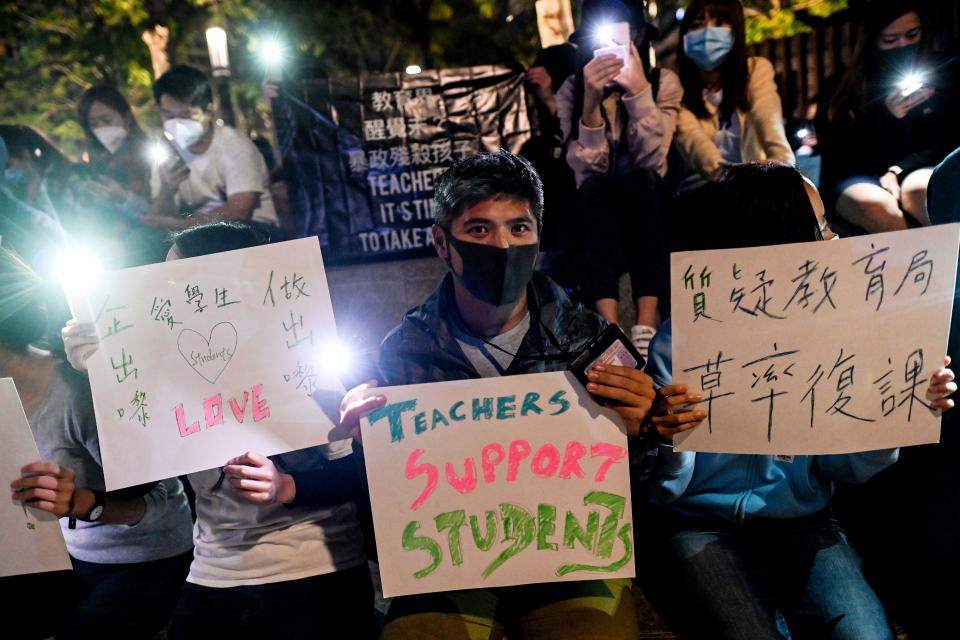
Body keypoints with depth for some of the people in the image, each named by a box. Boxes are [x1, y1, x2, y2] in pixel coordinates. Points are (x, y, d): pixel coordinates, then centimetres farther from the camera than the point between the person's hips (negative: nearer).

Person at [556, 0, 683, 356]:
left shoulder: (664, 82, -2)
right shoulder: (572, 90, -2)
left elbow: (651, 160, -17)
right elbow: (587, 167, -15)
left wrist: (639, 90, -25)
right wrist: (591, 101, -28)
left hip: (648, 207, 0)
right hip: (598, 212, 0)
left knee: (642, 179, -32)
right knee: (594, 187, -32)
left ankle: (648, 322, -39)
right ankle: (608, 324, -43)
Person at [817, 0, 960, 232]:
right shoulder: (841, 87, 1)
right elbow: (835, 155, -5)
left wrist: (898, 170, -12)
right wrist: (885, 116, -16)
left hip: (917, 170, 1)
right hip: (857, 177, -1)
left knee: (921, 191, -36)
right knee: (875, 205, -36)